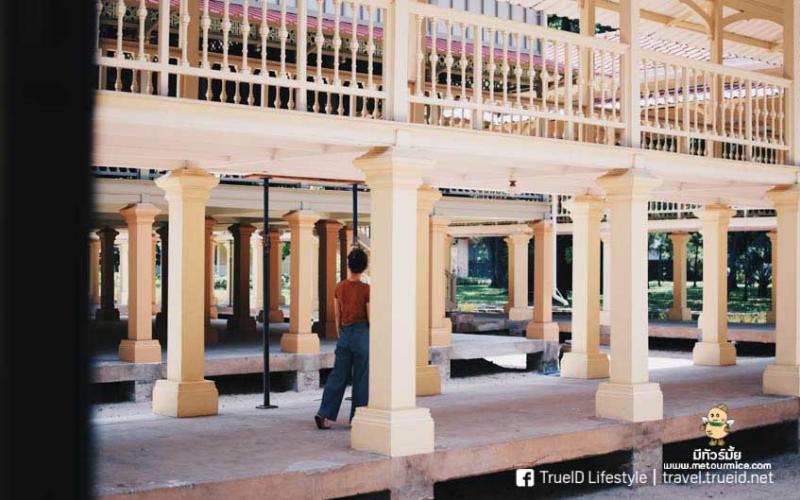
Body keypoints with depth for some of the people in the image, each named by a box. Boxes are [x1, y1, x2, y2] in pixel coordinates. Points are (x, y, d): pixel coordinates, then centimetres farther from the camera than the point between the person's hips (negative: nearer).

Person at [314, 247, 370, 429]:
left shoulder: (339, 287, 3)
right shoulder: (366, 289, -10)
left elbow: (337, 315, 8)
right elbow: (370, 317, -8)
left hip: (344, 334, 4)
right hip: (362, 334, -4)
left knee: (338, 375, 8)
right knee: (361, 378, 5)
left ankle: (324, 414, -1)